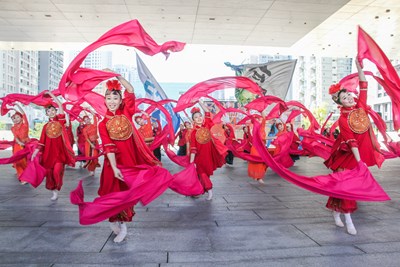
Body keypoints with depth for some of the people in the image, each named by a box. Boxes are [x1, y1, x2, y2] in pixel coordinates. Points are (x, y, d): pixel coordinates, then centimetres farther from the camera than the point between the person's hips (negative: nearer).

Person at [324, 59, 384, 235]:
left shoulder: (360, 106, -2)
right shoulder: (343, 120, -18)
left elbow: (363, 86, -4)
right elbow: (351, 142, -22)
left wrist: (359, 67, -12)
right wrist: (359, 160, -26)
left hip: (363, 153, 6)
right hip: (348, 155, -6)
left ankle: (336, 211, 28)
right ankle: (348, 220, 6)